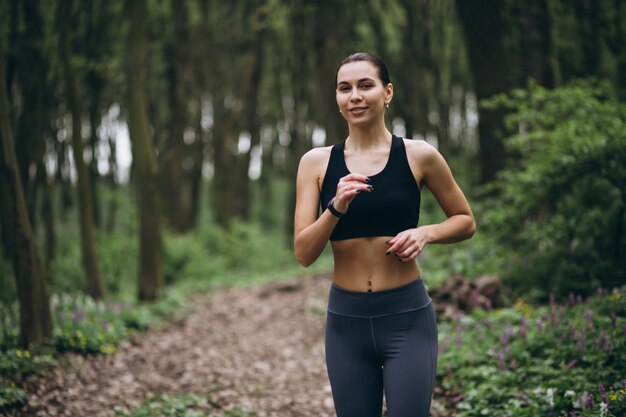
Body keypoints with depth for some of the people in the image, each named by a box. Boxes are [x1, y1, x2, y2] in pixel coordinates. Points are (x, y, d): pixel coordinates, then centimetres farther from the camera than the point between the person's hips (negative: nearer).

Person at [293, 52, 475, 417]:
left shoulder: (419, 156, -2)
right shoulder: (317, 162, 0)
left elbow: (466, 222, 10)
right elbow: (304, 254, -4)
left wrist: (426, 233, -10)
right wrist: (336, 208, -20)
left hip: (407, 316, -2)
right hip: (346, 319, 2)